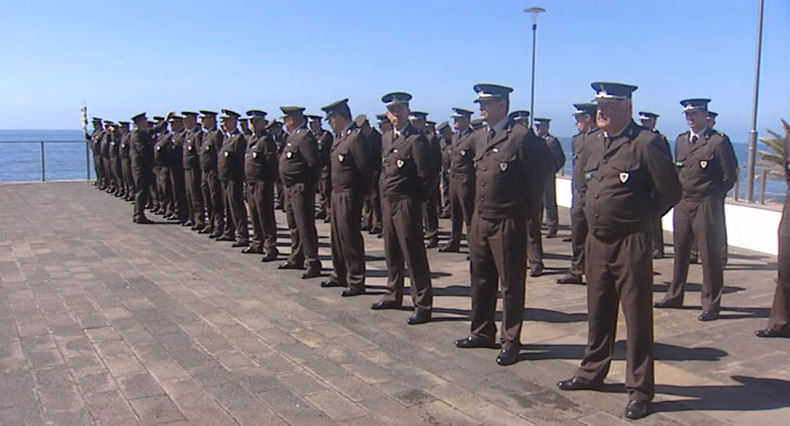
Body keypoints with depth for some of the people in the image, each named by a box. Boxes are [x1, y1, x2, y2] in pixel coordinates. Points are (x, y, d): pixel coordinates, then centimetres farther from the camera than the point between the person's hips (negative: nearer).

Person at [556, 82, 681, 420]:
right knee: (598, 313, 18)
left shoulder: (646, 143, -12)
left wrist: (641, 217, 1)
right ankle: (592, 373, 33)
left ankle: (640, 390, 14)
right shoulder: (591, 144, 9)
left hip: (631, 244, -7)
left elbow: (670, 191, -7)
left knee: (637, 316, 3)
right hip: (596, 241, 7)